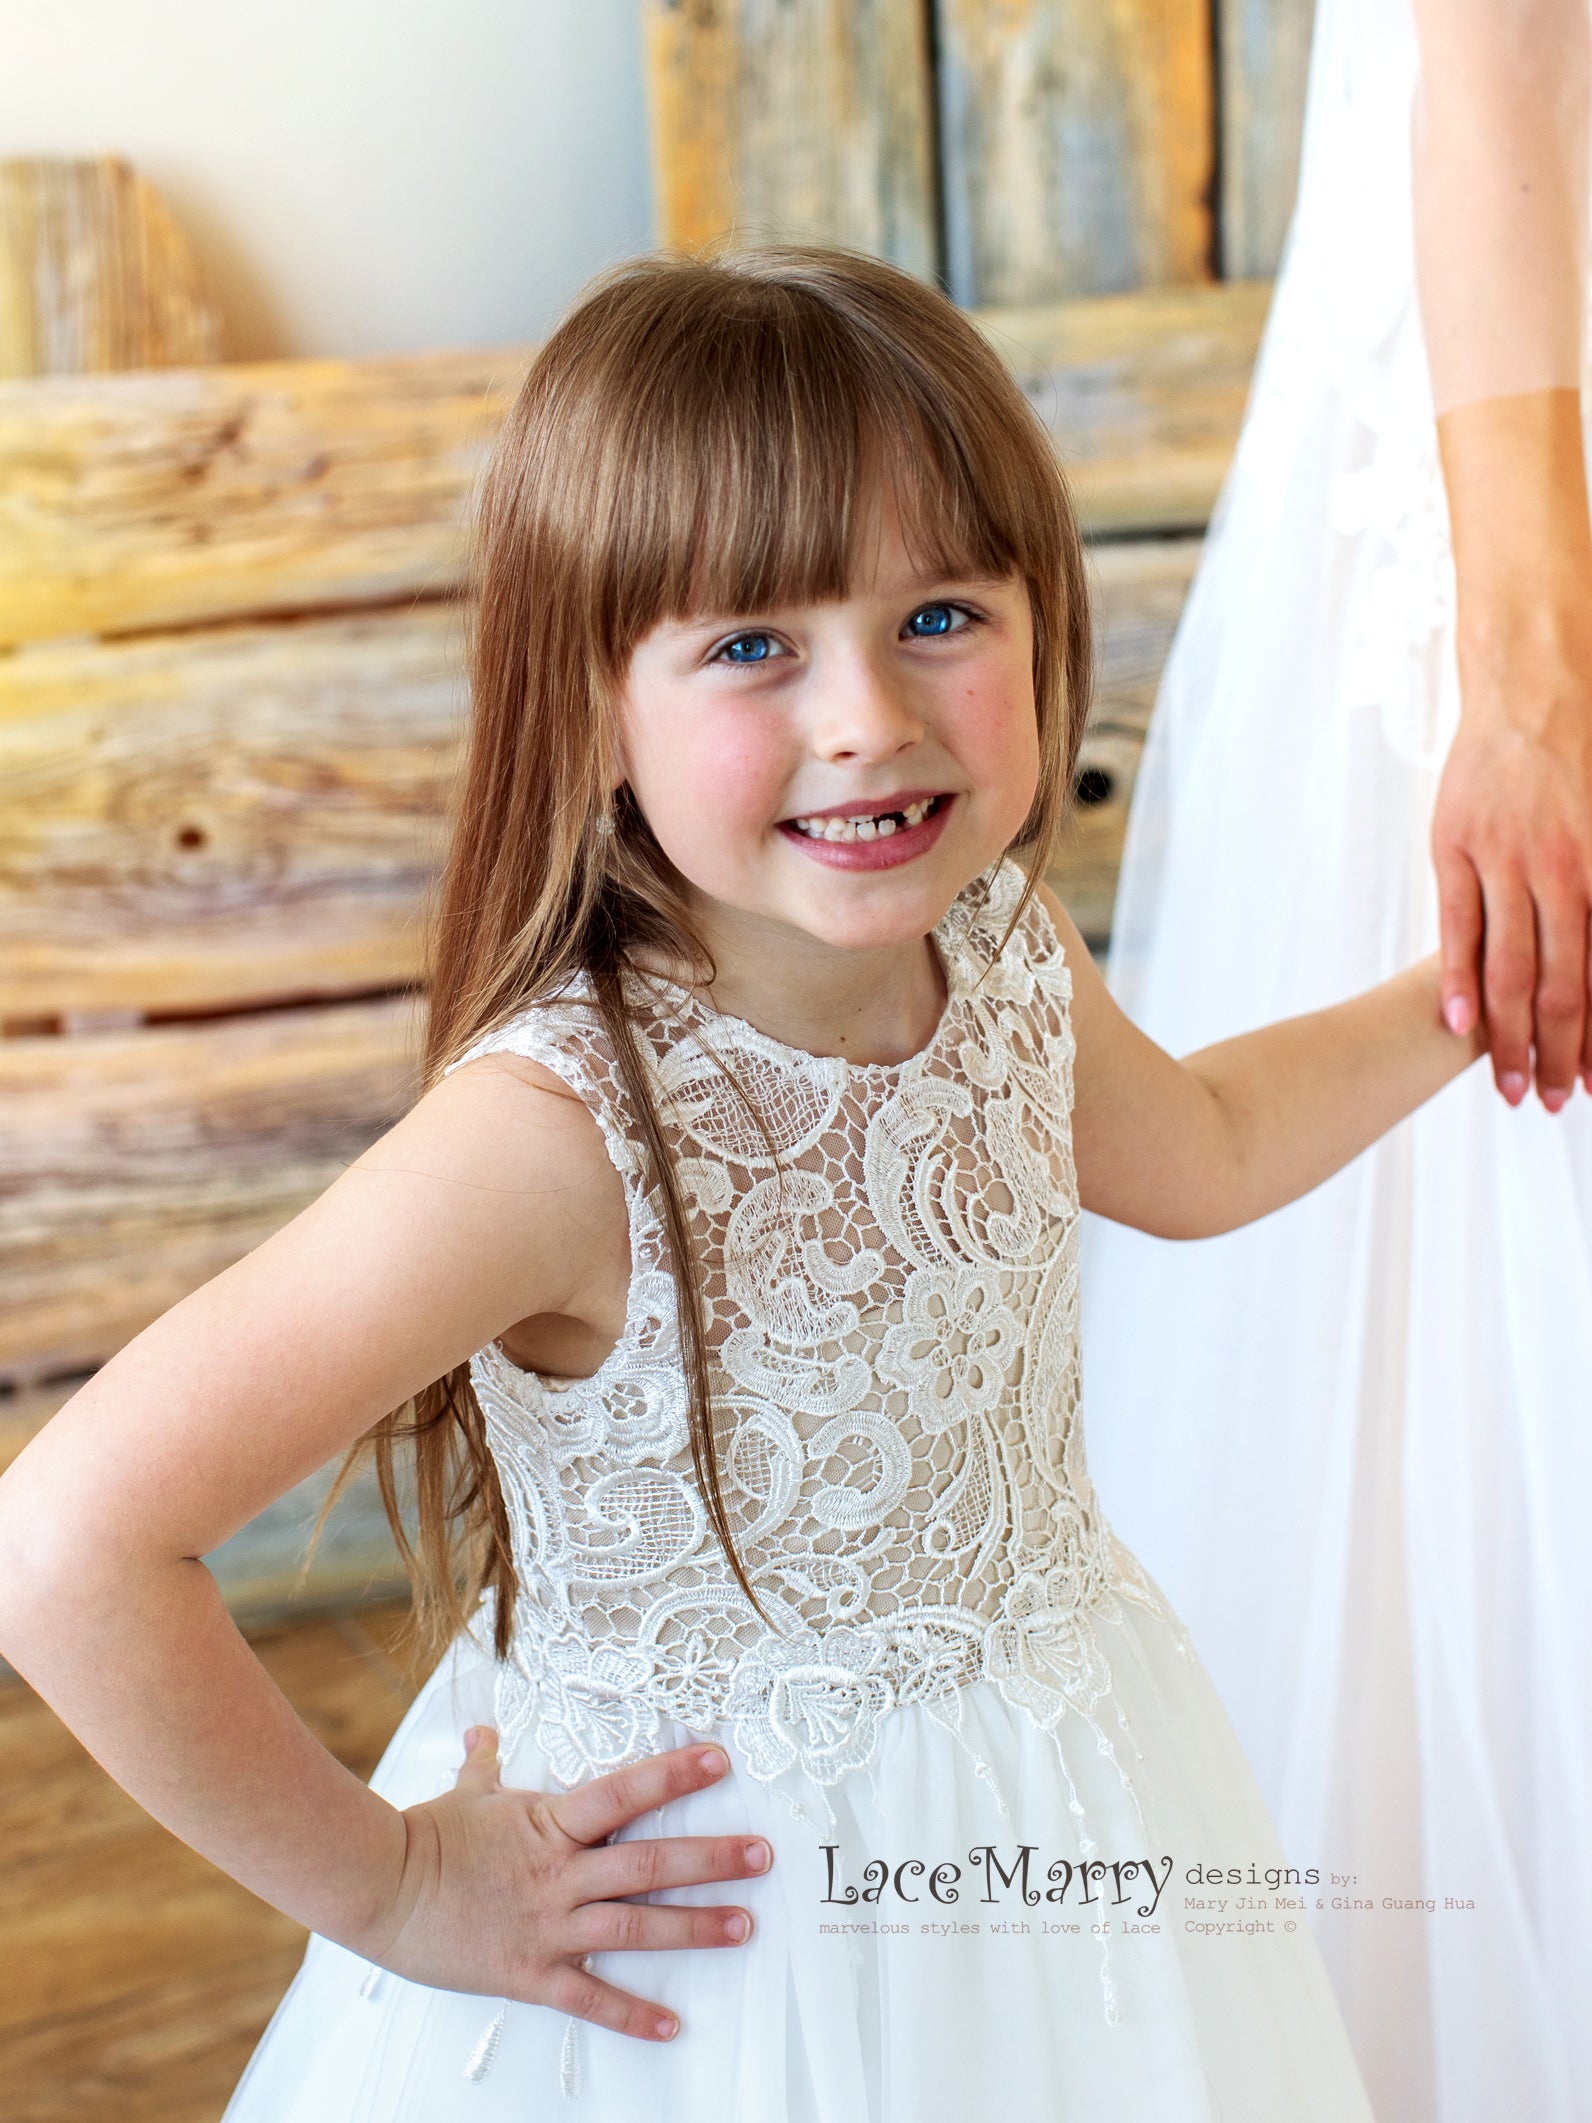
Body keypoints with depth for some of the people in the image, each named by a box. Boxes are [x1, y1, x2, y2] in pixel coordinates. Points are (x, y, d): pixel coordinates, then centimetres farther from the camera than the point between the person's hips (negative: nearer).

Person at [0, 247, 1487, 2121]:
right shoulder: (561, 1126, -32)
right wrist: (379, 1880, -21)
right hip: (697, 1920, -6)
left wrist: (1449, 1005, 7)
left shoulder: (1007, 954, -10)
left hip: (1053, 1813, 7)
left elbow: (1189, 1147, 15)